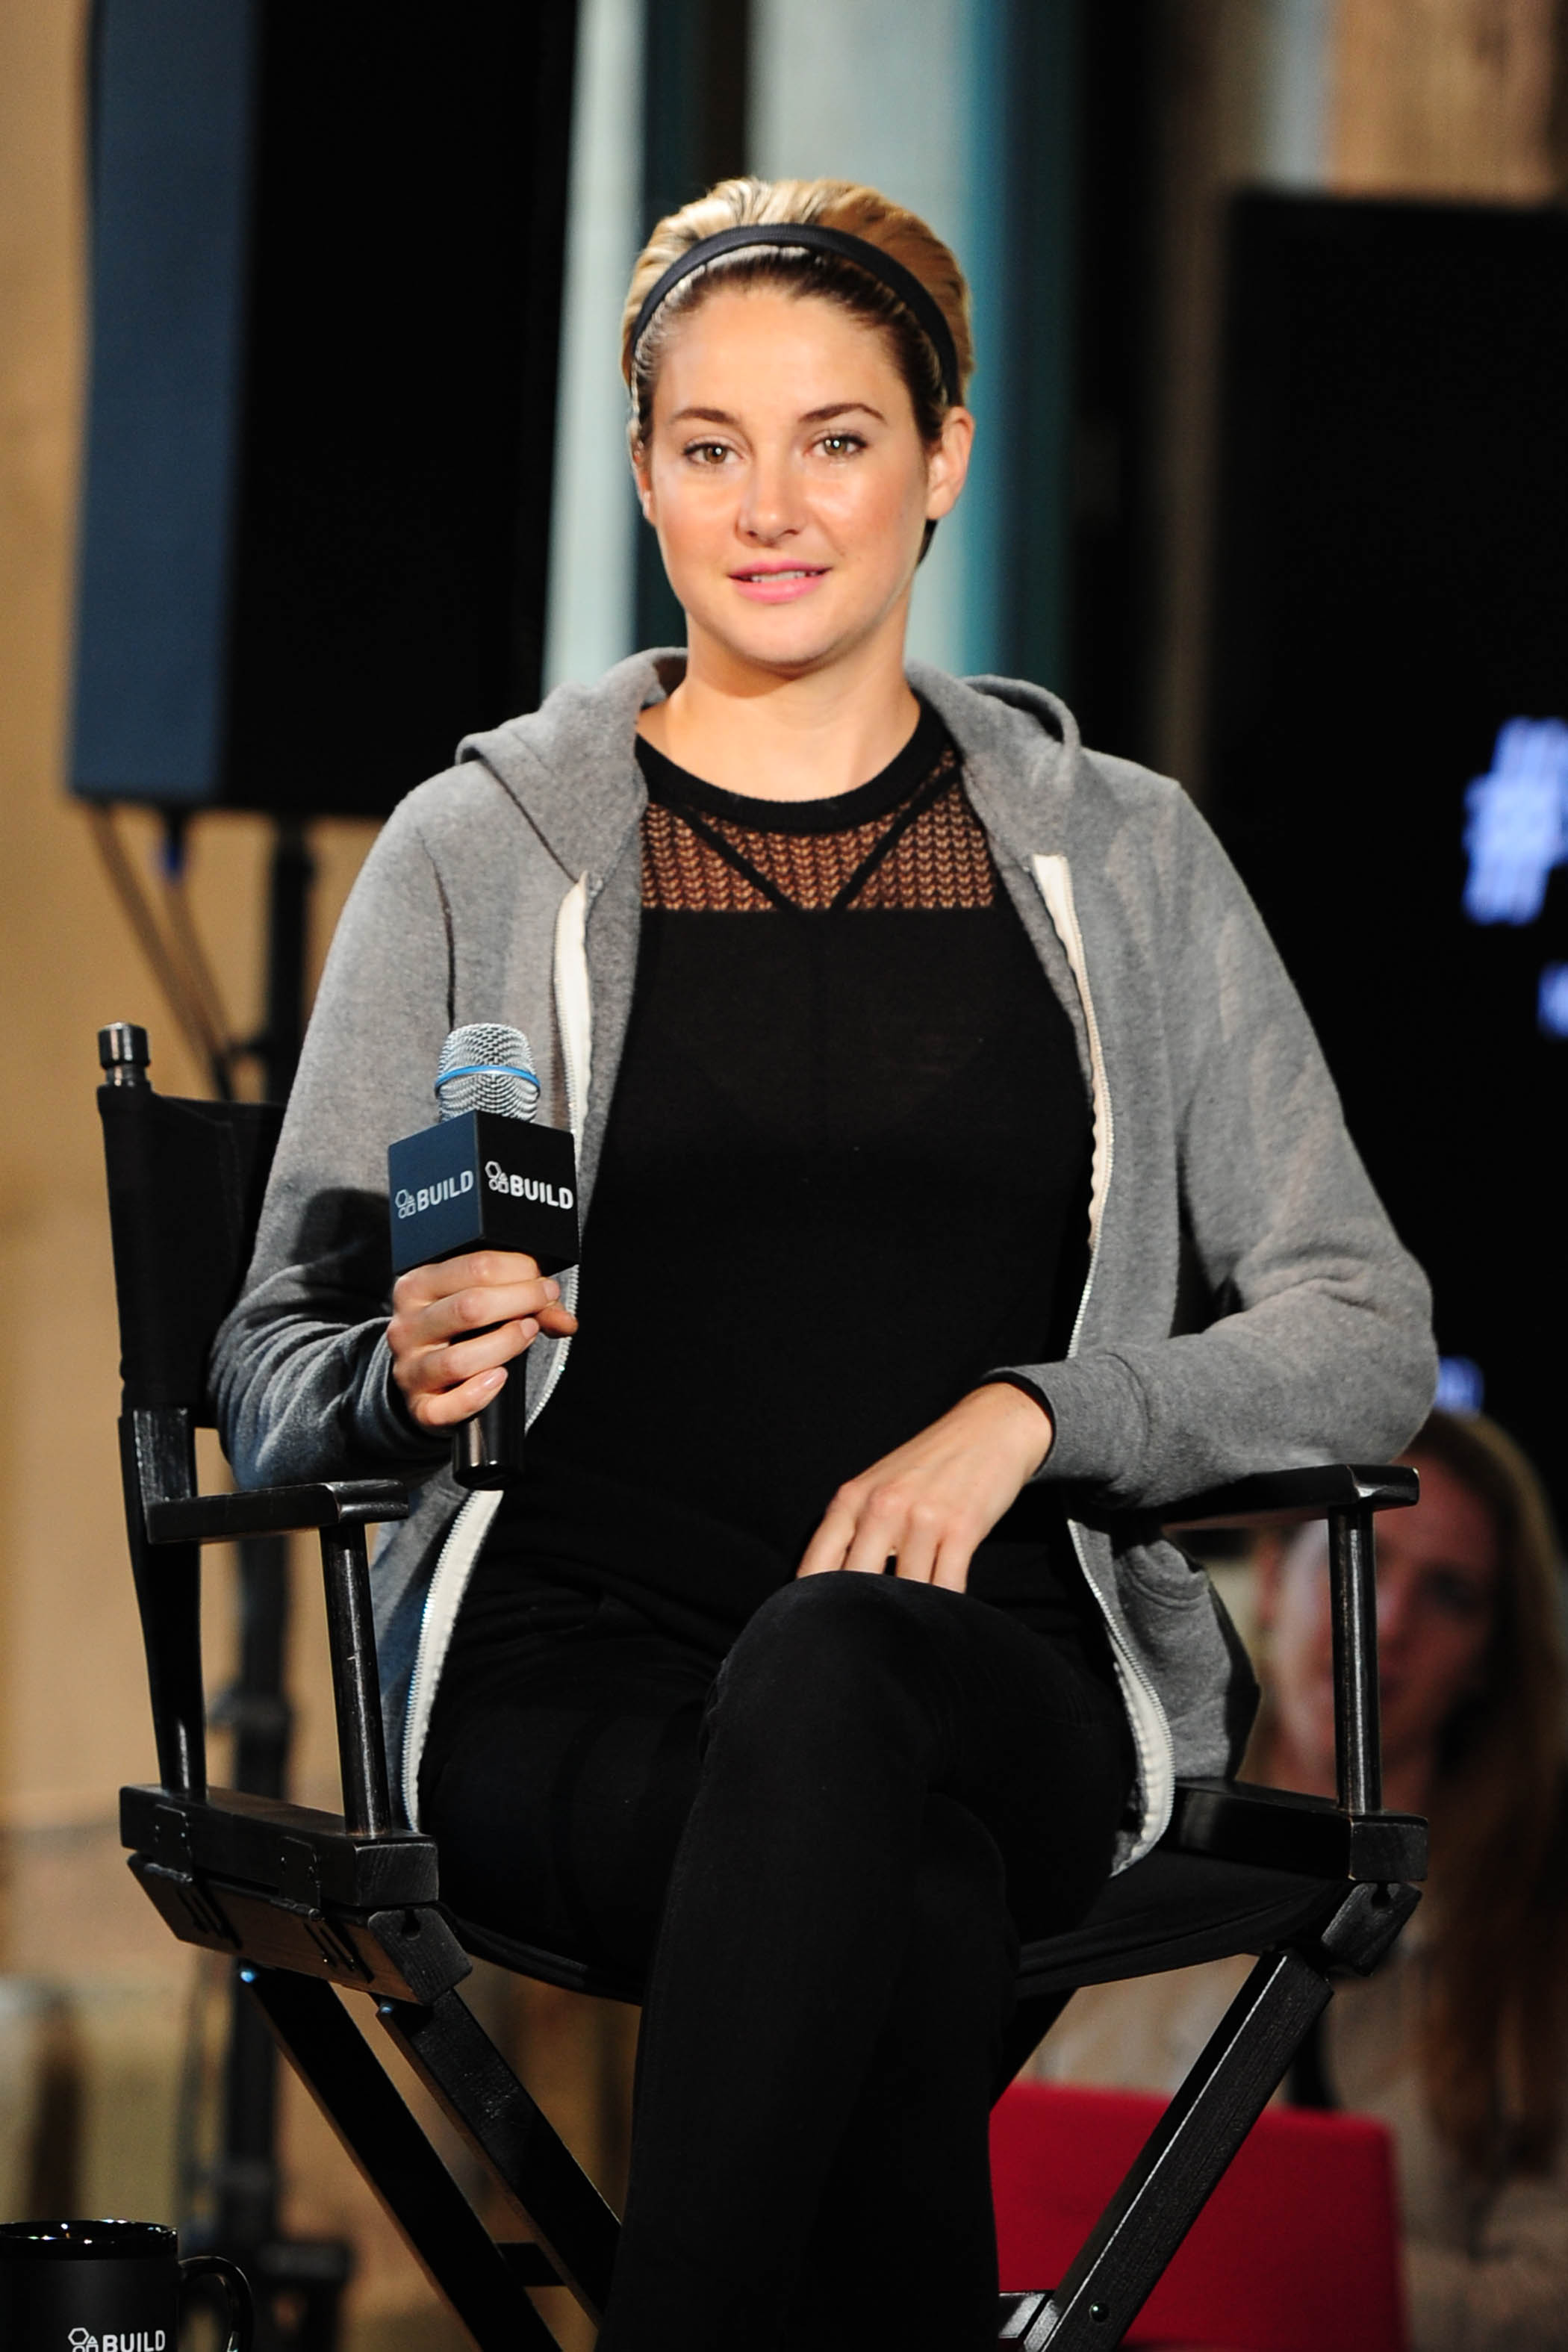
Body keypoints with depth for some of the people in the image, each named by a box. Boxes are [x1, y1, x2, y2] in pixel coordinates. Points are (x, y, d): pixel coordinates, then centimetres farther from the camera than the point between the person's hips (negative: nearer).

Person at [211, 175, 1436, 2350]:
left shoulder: (1122, 861, 15)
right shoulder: (484, 851, 12)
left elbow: (1364, 1338, 11)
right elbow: (275, 1375, 11)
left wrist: (1030, 1413, -7)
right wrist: (410, 1376, -14)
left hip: (1007, 1672, 1)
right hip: (572, 1666, -1)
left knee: (829, 1678, -39)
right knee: (910, 1900, -38)